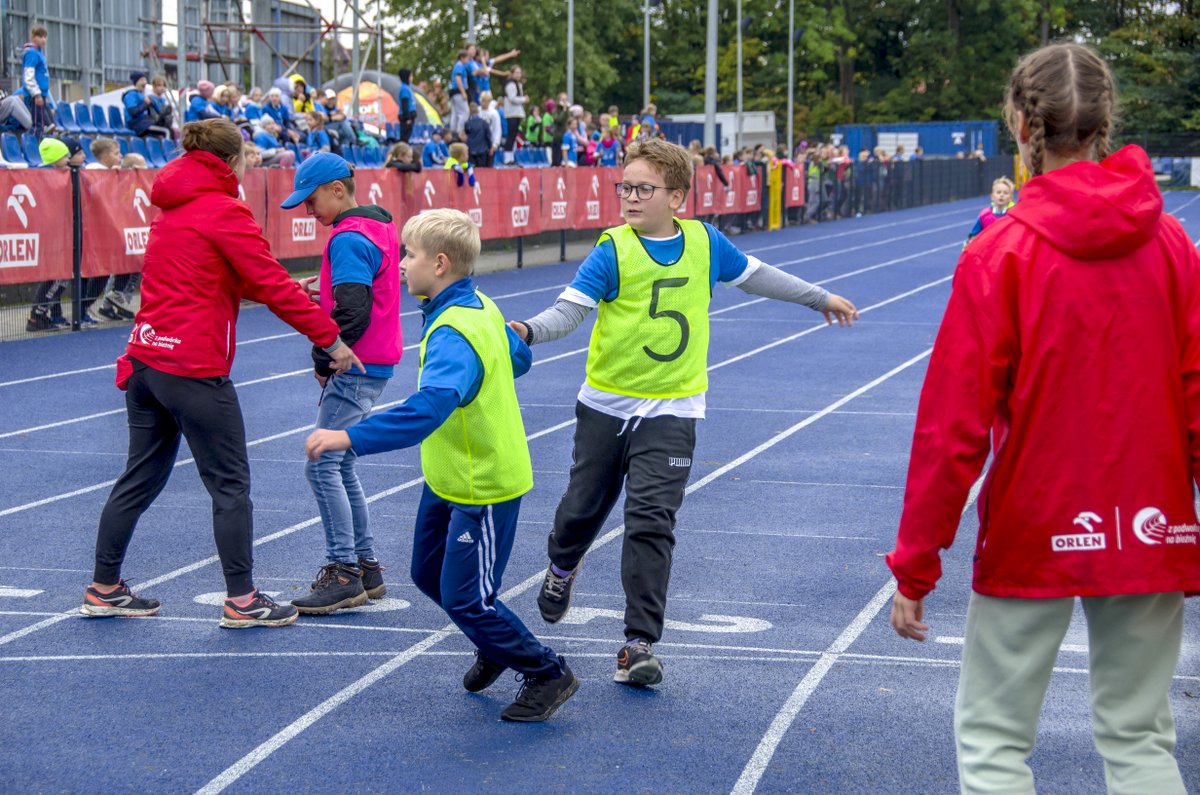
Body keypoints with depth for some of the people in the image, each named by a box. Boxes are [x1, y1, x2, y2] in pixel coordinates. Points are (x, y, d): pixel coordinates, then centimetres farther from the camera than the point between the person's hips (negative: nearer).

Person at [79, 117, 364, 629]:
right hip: (195, 369, -8)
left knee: (141, 477, 16)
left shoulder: (172, 208, 15)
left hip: (146, 357, 8)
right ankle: (241, 601, 5)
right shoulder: (223, 212, -10)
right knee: (230, 484, 1)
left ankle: (103, 589, 22)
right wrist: (330, 339, -6)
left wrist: (292, 293, 18)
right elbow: (272, 285, -12)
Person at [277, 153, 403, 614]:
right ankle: (366, 568, 19)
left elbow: (352, 313, -23)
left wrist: (323, 360, -10)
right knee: (340, 466, 15)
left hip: (355, 369, -10)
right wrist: (324, 291, 9)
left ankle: (343, 574, -8)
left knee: (323, 466, -9)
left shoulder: (349, 239, -16)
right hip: (374, 367, 10)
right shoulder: (380, 228, 15)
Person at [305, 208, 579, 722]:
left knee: (464, 598, -2)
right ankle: (496, 648, 42)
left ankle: (547, 675, 15)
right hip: (449, 481, 10)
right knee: (429, 575, 20)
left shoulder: (453, 335, -30)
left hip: (484, 490, -10)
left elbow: (427, 409, -46)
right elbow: (518, 358, 18)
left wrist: (351, 437, -52)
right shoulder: (482, 307, 1)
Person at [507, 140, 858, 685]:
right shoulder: (612, 251, -10)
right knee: (584, 507, 14)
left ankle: (640, 645, -8)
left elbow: (754, 275, 19)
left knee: (651, 521, -11)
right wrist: (531, 331, -40)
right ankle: (562, 566, 50)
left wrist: (820, 298, 30)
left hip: (671, 413, 0)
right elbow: (570, 310, -19)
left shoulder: (704, 242, 0)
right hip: (606, 404, 0)